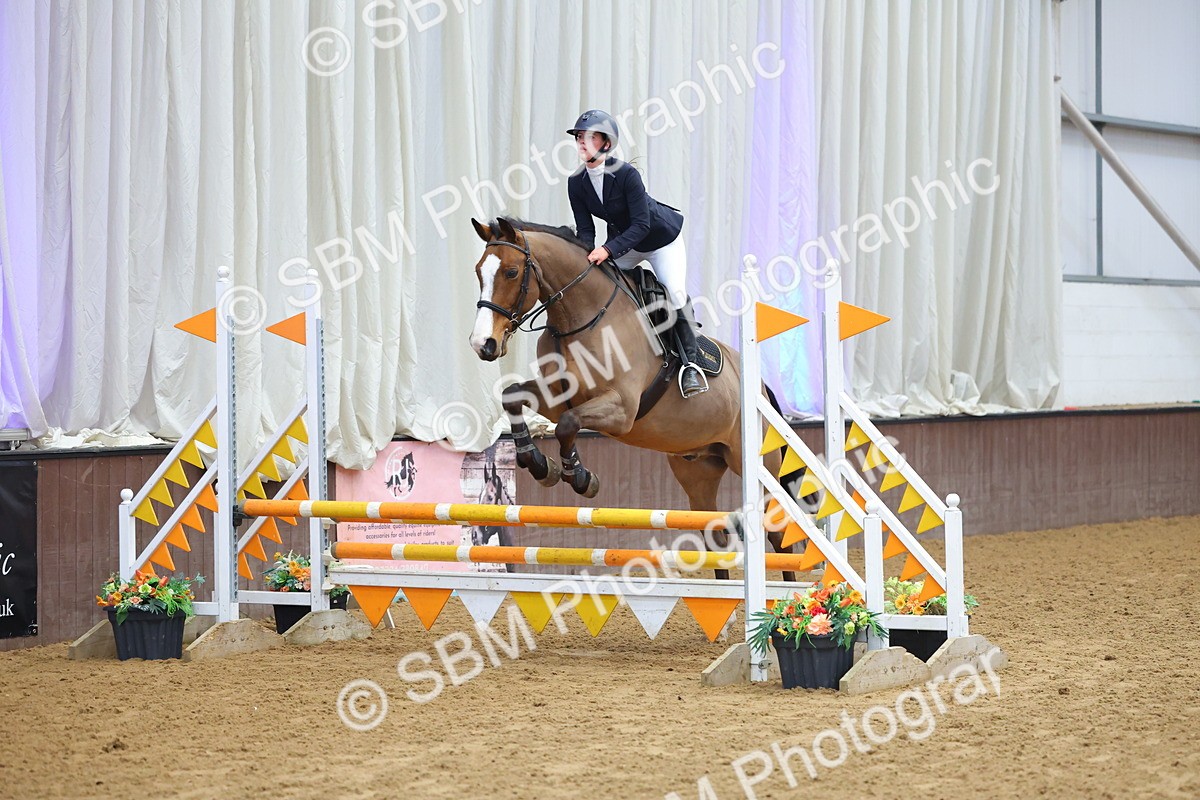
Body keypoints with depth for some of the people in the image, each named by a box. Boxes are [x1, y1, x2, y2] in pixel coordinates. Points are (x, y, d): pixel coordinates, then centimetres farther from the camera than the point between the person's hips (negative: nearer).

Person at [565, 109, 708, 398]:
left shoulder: (627, 174, -31)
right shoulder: (576, 183, -13)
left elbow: (641, 225, -32)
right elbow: (585, 228, -10)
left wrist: (608, 249, -43)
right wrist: (586, 254, -31)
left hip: (663, 238, -6)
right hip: (623, 240, 6)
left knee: (675, 292, -22)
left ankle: (690, 361, -17)